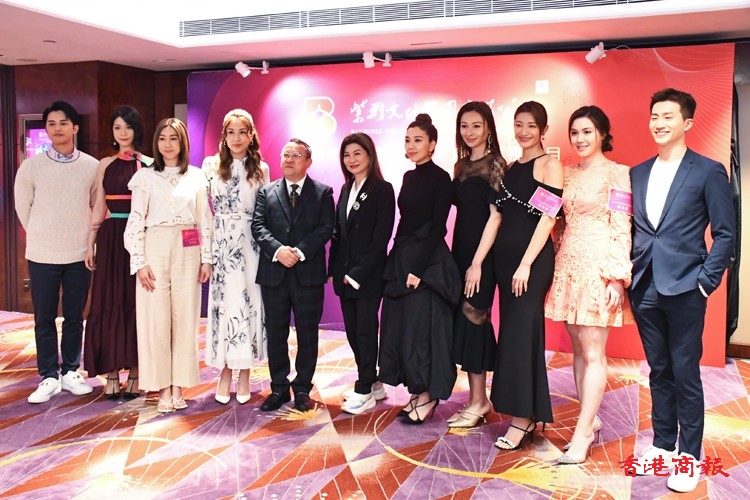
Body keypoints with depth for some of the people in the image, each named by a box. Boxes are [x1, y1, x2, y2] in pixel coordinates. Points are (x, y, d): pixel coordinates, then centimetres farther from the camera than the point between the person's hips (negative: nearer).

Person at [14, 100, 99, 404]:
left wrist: (84, 236, 9)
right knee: (44, 319, 5)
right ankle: (49, 377, 16)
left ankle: (70, 372, 23)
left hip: (79, 255, 0)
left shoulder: (92, 166, -3)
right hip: (42, 255, 0)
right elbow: (22, 205, 8)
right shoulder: (32, 166, -3)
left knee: (74, 317, 9)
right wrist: (40, 236, 10)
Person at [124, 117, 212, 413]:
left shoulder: (197, 177, 8)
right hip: (155, 249, -1)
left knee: (185, 317, 2)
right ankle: (163, 389, 9)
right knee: (156, 319, -1)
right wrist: (139, 262, -6)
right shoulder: (145, 177, 4)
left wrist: (207, 257, 3)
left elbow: (205, 220, 8)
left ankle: (179, 388, 12)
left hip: (188, 252, 2)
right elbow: (136, 221, 1)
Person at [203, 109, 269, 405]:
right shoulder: (211, 165, 5)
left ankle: (244, 374, 11)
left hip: (250, 245, 0)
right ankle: (225, 372, 11)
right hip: (221, 244, 0)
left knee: (249, 303, 1)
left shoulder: (261, 169, 7)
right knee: (223, 303, 1)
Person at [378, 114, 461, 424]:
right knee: (401, 325, 10)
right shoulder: (409, 177, 13)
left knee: (422, 327, -3)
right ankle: (416, 391, 21)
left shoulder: (439, 178, -9)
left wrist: (418, 268, -17)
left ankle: (428, 395, 11)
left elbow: (437, 227, -14)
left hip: (427, 263, -8)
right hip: (401, 259, 8)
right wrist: (399, 263, 11)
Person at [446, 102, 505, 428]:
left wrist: (477, 262, -17)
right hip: (460, 250, 7)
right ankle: (478, 400, 19)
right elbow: (461, 210, 13)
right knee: (465, 322, 8)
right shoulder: (461, 165, 13)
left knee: (472, 320, -4)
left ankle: (477, 403, 8)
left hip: (481, 254, -7)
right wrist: (459, 257, 6)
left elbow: (496, 215, -13)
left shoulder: (495, 164, -8)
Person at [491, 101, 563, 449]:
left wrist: (526, 264, -18)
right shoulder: (510, 167, 16)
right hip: (505, 255, 7)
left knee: (520, 331, -6)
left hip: (533, 258, -7)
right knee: (512, 331, 9)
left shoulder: (549, 165, -5)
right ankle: (526, 413, 20)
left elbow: (547, 217, -13)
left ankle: (522, 419, 2)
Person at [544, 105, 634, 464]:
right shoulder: (568, 174, 13)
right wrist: (557, 262, 9)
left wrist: (617, 278, -15)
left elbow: (622, 229, -10)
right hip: (567, 266, 7)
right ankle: (591, 420, 23)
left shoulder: (617, 174, -5)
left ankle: (581, 435, 0)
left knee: (593, 353, -4)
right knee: (578, 349, 11)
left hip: (598, 267, -7)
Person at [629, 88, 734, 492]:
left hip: (684, 290, -4)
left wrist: (706, 281, -9)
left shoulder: (708, 171, -3)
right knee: (659, 372, 14)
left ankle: (689, 456, 17)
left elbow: (725, 233, -4)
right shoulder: (638, 173, 11)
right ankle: (662, 445, 27)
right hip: (645, 289, 5)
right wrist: (628, 272, 5)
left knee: (685, 375, 3)